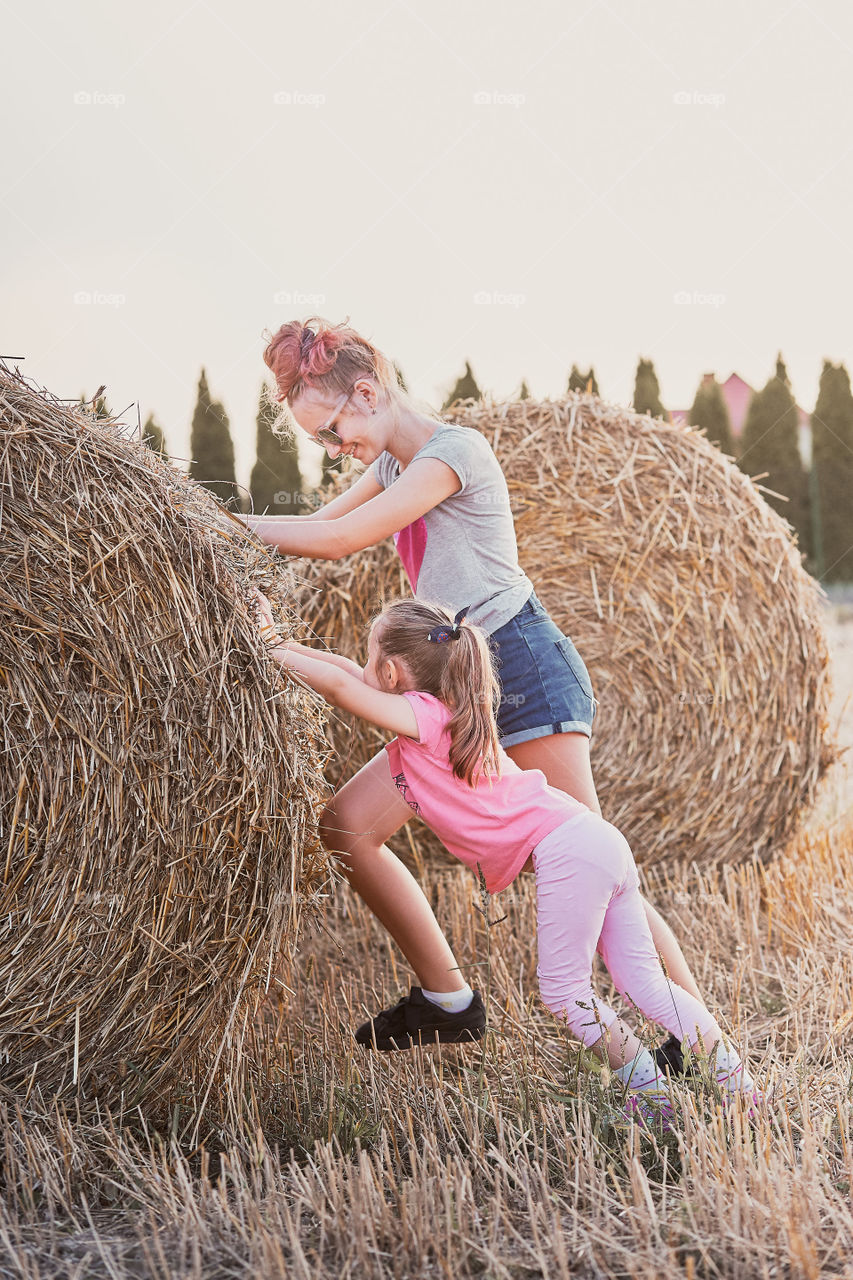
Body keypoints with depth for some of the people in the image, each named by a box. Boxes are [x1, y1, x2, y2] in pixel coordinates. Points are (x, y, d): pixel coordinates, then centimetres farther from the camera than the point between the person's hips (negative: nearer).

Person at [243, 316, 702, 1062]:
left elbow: (341, 538, -18)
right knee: (348, 826, 2)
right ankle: (449, 999, 13)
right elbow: (319, 531, 17)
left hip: (524, 670, -9)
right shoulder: (394, 464, 14)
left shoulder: (454, 451, -14)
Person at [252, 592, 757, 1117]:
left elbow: (341, 685, -14)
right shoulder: (451, 713, 20)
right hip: (599, 839, 9)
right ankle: (734, 1073, 8)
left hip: (565, 848, -9)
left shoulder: (421, 716, -5)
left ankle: (651, 1089, -1)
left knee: (563, 989, -2)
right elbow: (357, 678, 28)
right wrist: (284, 640, 26)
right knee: (645, 981, 10)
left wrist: (272, 650, -2)